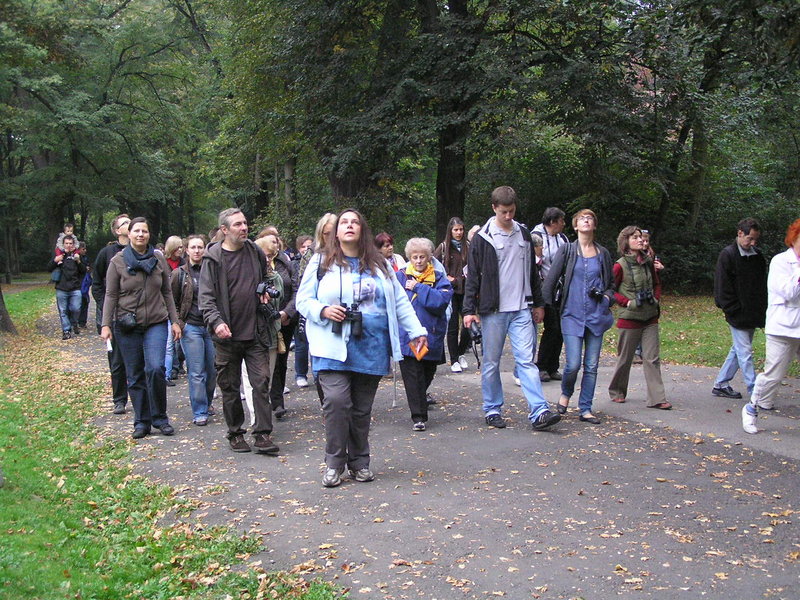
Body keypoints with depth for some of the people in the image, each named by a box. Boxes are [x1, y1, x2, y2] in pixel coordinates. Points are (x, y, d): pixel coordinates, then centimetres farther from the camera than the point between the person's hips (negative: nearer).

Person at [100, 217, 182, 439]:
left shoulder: (158, 260, 7)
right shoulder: (118, 261, 2)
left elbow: (167, 293, 12)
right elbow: (111, 295, 2)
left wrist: (174, 321, 8)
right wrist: (106, 324, -5)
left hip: (156, 323, 0)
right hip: (127, 325, 0)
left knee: (155, 369, -15)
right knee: (135, 376, 4)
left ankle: (159, 418, 1)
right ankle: (141, 422, 16)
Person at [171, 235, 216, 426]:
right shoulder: (179, 273, 1)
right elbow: (171, 301, 3)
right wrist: (178, 324, -6)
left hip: (211, 326, 3)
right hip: (191, 328, -3)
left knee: (213, 370, 7)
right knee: (196, 372, -4)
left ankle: (207, 402, 29)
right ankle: (199, 412, 3)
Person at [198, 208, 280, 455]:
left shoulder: (255, 252, 7)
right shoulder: (213, 259, -6)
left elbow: (265, 276, 29)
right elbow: (206, 297, -10)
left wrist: (266, 289, 10)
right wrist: (216, 321, -25)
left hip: (256, 333, 3)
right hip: (227, 335, -3)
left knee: (261, 383, -2)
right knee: (230, 387, 8)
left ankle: (262, 434, 4)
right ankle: (235, 433, 22)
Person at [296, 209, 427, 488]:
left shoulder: (379, 265, 15)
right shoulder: (321, 263, 6)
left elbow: (400, 301, 16)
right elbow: (303, 300, 6)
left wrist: (417, 331, 10)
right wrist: (323, 310, -14)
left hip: (371, 348, 3)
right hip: (334, 347, -3)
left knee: (362, 408, 7)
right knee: (336, 401, -16)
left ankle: (360, 462, 20)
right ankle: (335, 462, -2)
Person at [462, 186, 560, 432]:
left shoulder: (523, 234, 12)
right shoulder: (483, 238, -2)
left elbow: (532, 272, 19)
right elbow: (472, 276, -2)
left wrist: (538, 303, 19)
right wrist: (469, 309, -7)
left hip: (521, 310, 3)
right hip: (493, 310, -2)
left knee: (526, 360, -4)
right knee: (491, 362, 6)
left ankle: (539, 412, -8)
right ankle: (492, 410, 18)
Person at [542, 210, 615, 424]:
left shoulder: (603, 253, 11)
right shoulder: (567, 250, 1)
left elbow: (611, 284, 20)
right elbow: (550, 280, 1)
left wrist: (606, 297, 1)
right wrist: (553, 305, -1)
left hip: (596, 316, 3)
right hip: (572, 315, -3)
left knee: (591, 366, 4)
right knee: (573, 364, -10)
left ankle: (585, 409, 14)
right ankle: (566, 393, 20)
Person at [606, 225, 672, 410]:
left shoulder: (648, 262, 6)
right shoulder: (620, 265, -10)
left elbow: (656, 283, 21)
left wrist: (656, 299, 5)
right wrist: (628, 302, -14)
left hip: (650, 318, 4)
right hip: (629, 318, -4)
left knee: (652, 358, 0)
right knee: (625, 358, 8)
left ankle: (656, 398, 1)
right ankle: (617, 391, 27)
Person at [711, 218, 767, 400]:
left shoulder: (757, 256, 10)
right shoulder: (728, 255, -9)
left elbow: (762, 286, 17)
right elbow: (723, 288, -11)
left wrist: (762, 312, 9)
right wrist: (735, 312, -13)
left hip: (753, 315, 7)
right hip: (739, 316, -7)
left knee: (738, 350, 13)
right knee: (745, 352, -4)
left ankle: (720, 384, 24)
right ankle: (755, 392, -1)